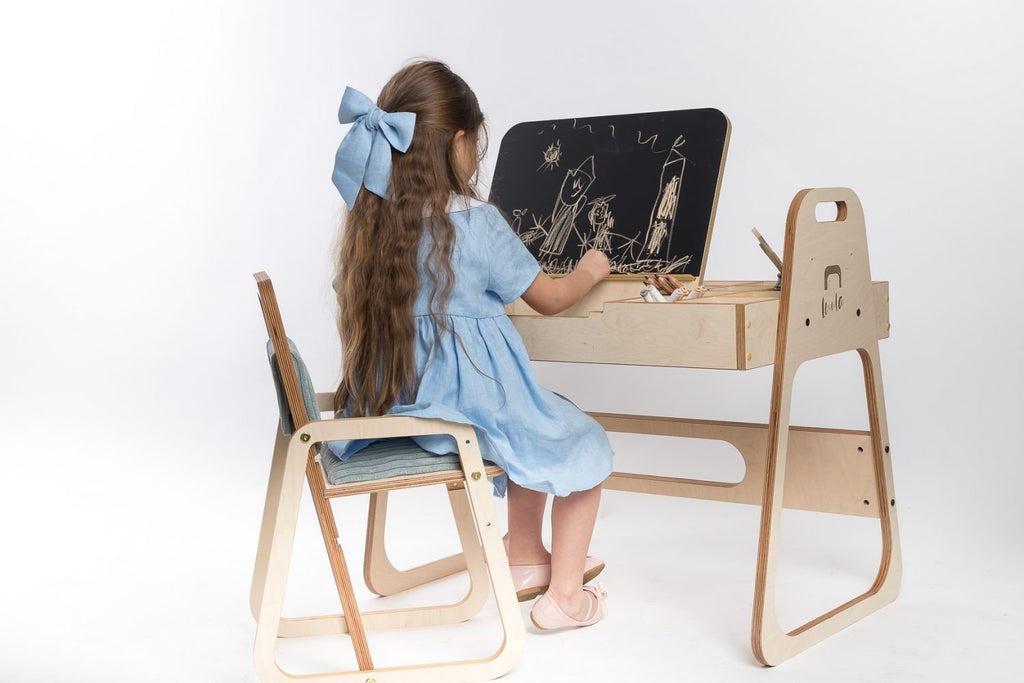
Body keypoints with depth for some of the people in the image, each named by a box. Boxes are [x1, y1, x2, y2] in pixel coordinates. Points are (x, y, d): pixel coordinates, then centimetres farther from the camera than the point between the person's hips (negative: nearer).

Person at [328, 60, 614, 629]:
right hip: (469, 405, -7)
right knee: (585, 444, 17)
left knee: (540, 428, 32)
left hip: (392, 409, 7)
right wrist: (590, 271, 17)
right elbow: (550, 299, -3)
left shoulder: (371, 219, 1)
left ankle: (527, 559, 43)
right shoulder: (476, 221, -15)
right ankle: (564, 596, 19)